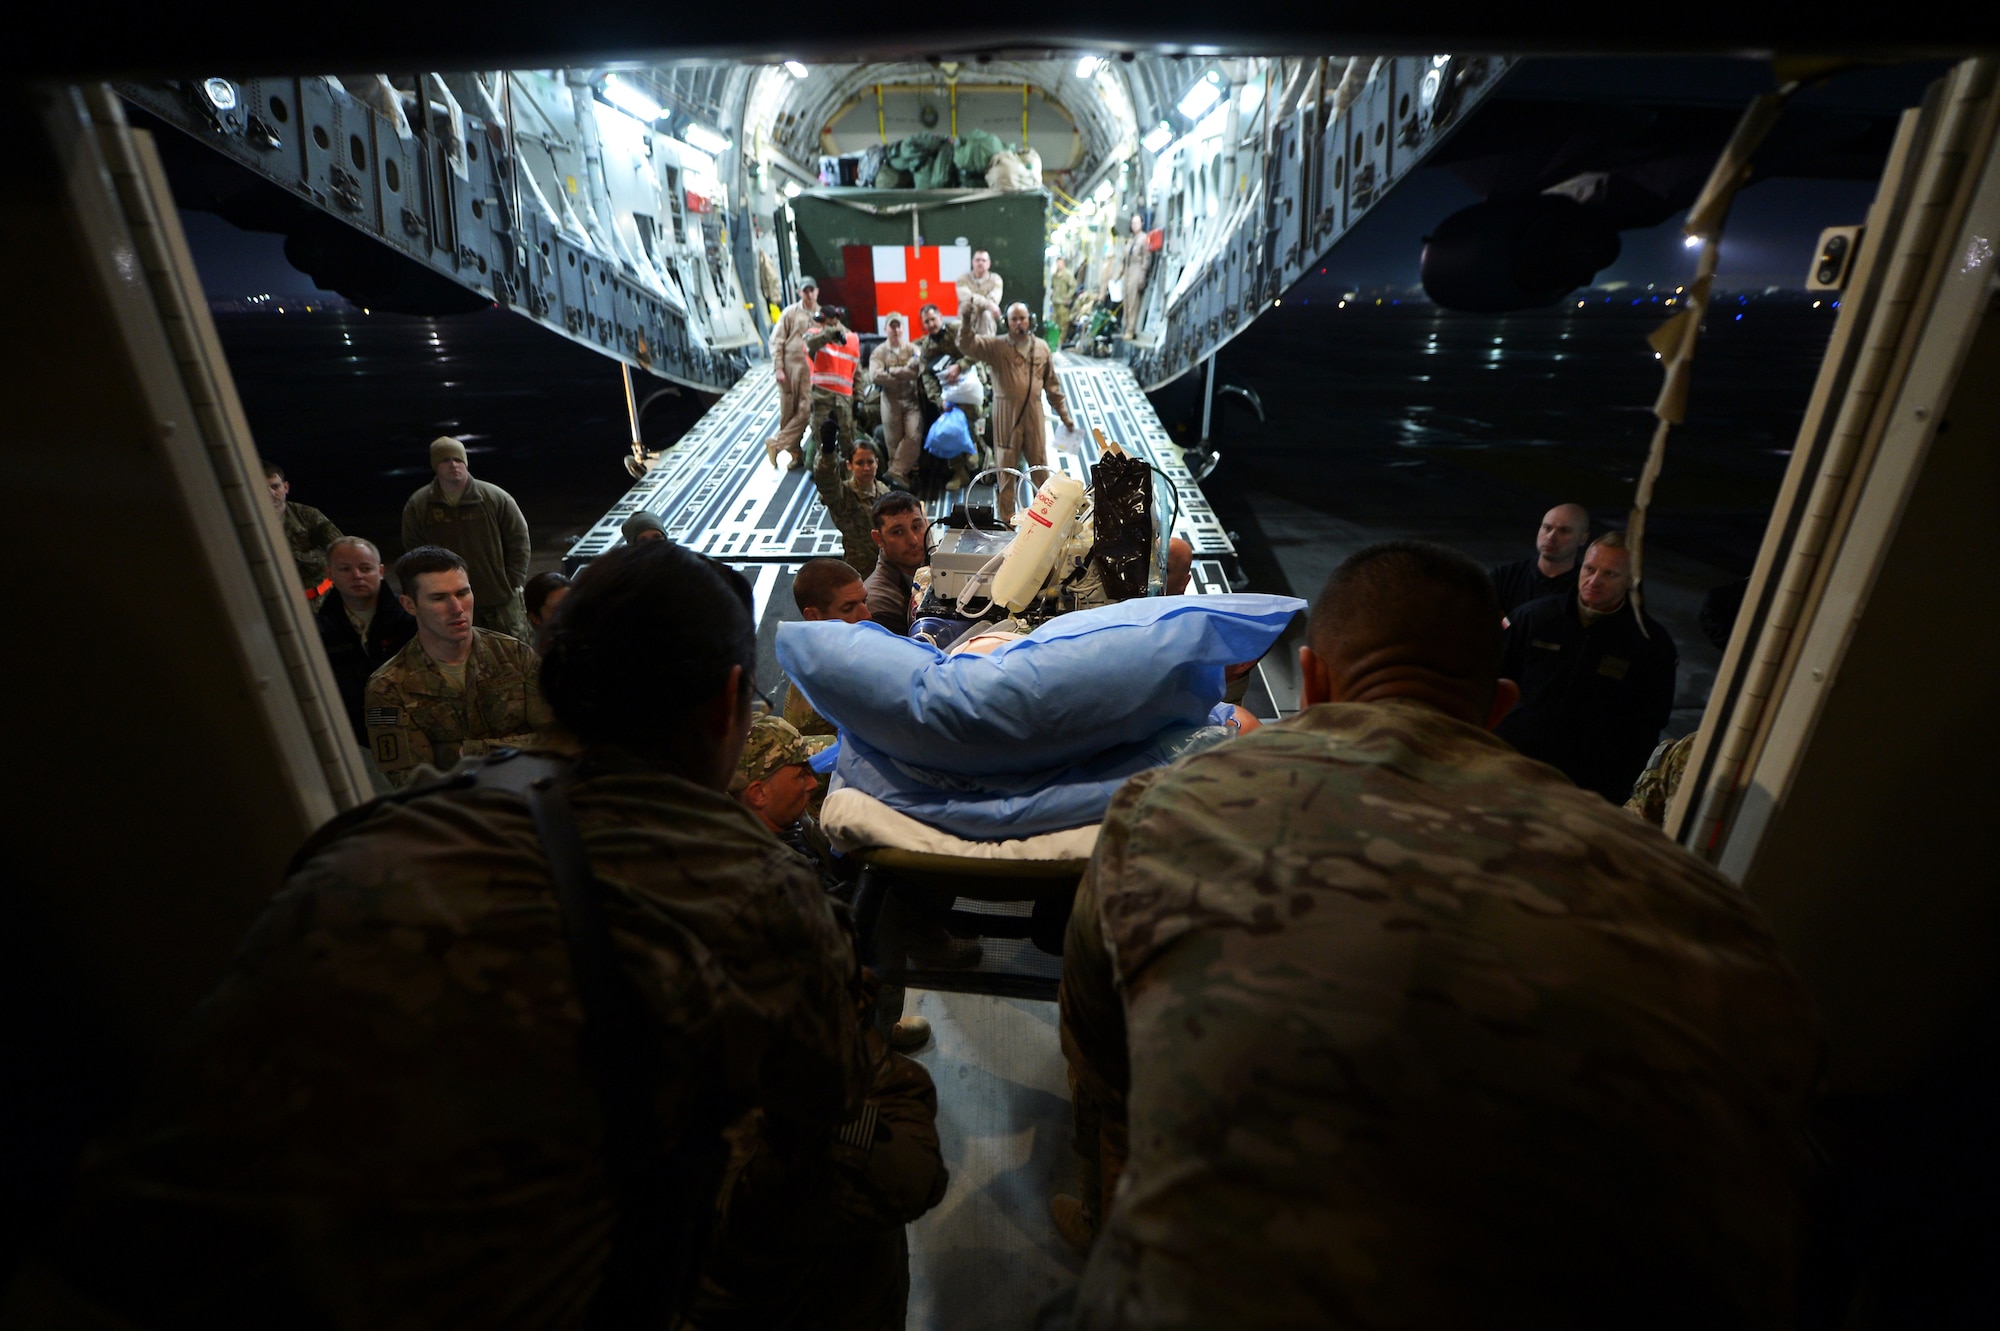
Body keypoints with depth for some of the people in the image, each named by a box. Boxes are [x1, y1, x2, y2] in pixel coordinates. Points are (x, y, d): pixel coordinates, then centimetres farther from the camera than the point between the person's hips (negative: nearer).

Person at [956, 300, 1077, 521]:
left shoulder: (1042, 347, 7)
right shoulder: (996, 346, -1)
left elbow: (1052, 384, 11)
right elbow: (966, 346, -14)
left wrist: (1064, 415, 11)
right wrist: (967, 320, -30)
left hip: (1034, 414, 2)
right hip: (1006, 415, -2)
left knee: (1040, 466, 11)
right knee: (1006, 468, 6)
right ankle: (1006, 518, 18)